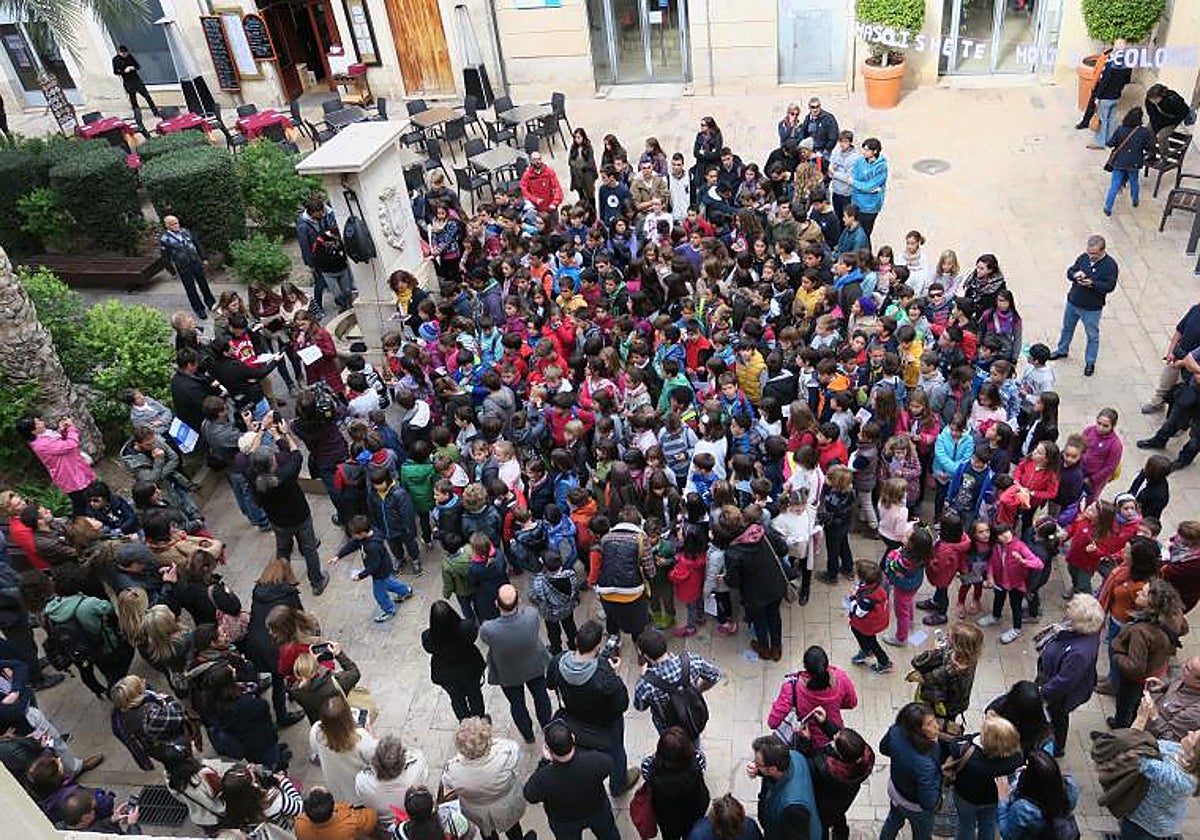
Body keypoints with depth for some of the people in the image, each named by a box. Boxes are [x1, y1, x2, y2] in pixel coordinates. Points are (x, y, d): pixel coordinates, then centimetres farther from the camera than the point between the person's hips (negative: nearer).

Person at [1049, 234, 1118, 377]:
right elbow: (1070, 271, 5)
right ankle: (1062, 350, 45)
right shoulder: (1084, 257, -3)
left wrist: (1092, 283, -34)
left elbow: (1109, 286, -20)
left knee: (1092, 335, 8)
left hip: (1092, 308, -5)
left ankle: (1090, 363, 22)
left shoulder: (1110, 265, -17)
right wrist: (1075, 275, -18)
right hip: (1072, 302, 5)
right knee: (1067, 328, 23)